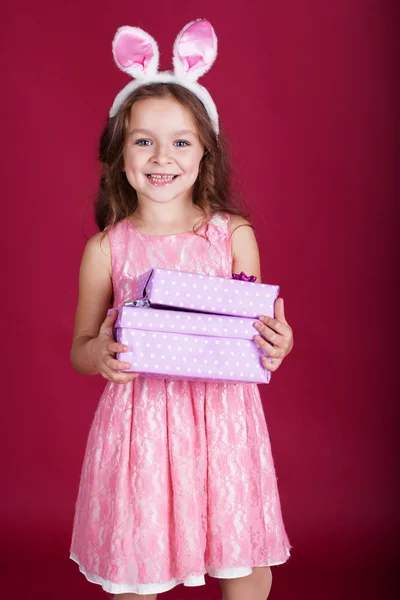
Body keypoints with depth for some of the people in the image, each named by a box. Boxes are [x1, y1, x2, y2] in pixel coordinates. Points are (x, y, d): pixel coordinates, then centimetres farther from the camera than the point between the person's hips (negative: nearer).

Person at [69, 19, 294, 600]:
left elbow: (259, 326, 8)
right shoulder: (106, 248, -2)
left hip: (221, 417, 1)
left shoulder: (234, 235, 1)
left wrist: (277, 344, -14)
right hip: (138, 418, -1)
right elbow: (79, 348, 6)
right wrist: (98, 354, -15)